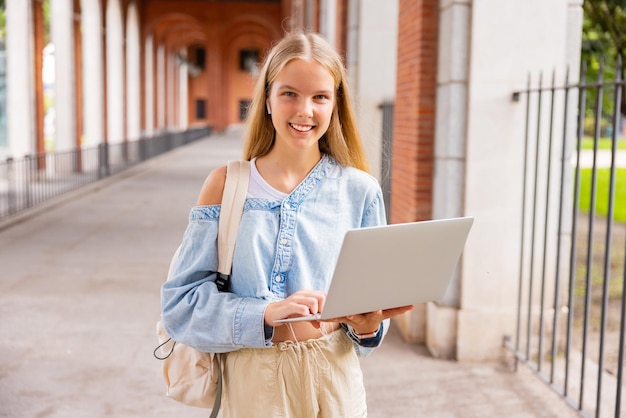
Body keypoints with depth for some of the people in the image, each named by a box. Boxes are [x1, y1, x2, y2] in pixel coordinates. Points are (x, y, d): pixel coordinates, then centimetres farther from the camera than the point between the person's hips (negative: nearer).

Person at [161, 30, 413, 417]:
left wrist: (367, 326, -19)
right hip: (249, 381, 0)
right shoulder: (226, 185, -5)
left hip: (332, 380, 1)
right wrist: (267, 313, -23)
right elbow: (181, 300, -9)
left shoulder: (360, 191, -3)